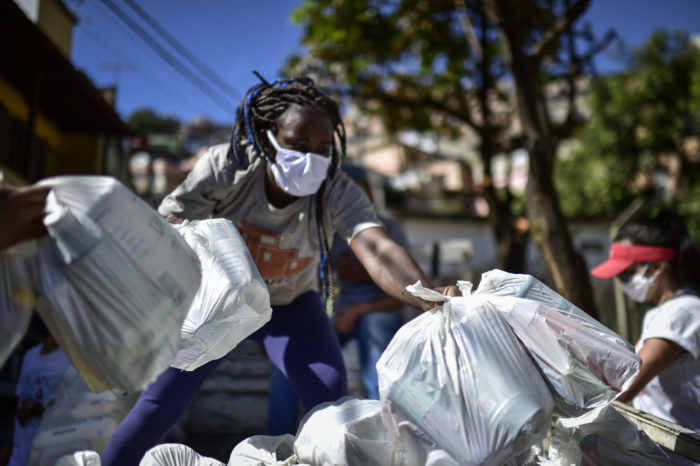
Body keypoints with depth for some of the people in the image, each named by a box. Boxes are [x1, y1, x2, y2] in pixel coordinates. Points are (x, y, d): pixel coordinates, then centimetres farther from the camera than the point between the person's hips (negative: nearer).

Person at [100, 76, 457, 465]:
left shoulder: (339, 193, -28)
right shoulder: (224, 167, -26)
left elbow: (378, 250, -45)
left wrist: (430, 299, -64)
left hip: (291, 305, 1)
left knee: (331, 398, -15)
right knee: (161, 402, -7)